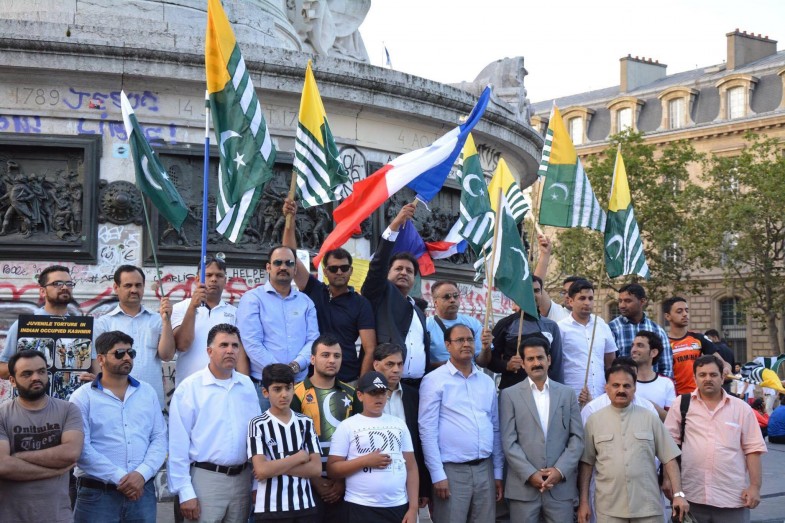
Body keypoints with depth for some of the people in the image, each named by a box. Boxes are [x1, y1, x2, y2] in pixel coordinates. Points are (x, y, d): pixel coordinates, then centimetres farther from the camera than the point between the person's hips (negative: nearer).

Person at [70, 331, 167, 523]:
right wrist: (119, 477, -14)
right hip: (97, 493, -3)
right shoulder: (83, 397, -1)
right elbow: (81, 448, -11)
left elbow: (159, 438, 6)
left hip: (142, 490, 3)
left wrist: (142, 474, -9)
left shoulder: (148, 392, 11)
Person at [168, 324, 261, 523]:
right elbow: (178, 444, -8)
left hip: (242, 478, 4)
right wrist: (185, 492, -10)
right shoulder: (189, 387, -6)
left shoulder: (247, 385, 7)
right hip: (205, 478, -4)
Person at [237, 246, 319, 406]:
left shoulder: (306, 302, 15)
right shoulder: (252, 298, 1)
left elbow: (313, 339, 6)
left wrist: (297, 364, -14)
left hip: (300, 384, 4)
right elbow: (252, 343, -8)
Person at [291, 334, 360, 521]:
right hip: (308, 483, -3)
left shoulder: (351, 394, 8)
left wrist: (344, 479, 0)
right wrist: (314, 479, -8)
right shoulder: (297, 394, -4)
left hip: (344, 484, 4)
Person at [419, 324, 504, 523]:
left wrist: (498, 472, 13)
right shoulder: (434, 380, -4)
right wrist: (438, 475, -12)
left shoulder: (487, 381, 13)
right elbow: (427, 431, -8)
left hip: (484, 469, 5)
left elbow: (495, 428, 16)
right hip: (452, 470, -5)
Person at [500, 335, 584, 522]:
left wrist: (560, 470, -7)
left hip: (561, 486, 2)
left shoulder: (567, 393, 11)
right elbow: (508, 442, -2)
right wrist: (530, 474, -11)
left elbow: (577, 438, 5)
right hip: (523, 486, -1)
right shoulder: (510, 395, 5)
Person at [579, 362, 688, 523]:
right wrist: (583, 502, 3)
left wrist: (678, 494, -4)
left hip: (648, 507, 0)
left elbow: (669, 459, 4)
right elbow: (587, 463, 6)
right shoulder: (594, 420, 4)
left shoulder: (650, 418, 4)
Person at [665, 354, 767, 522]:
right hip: (691, 495, 0)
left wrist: (755, 486, -1)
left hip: (732, 496, 0)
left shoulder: (741, 408, 6)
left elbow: (752, 449, 5)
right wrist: (668, 478, -2)